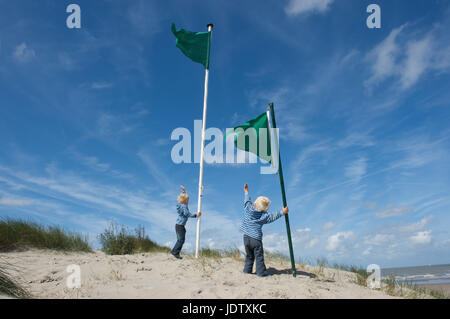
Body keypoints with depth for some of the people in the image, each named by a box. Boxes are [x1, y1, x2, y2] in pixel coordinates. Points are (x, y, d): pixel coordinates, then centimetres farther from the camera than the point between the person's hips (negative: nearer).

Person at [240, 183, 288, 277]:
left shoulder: (248, 208, 0)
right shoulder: (263, 216, -10)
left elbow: (247, 201, 16)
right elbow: (273, 216, -7)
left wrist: (246, 192, 30)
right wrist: (282, 212, -2)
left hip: (246, 237, 5)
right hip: (256, 239, -5)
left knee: (249, 256, 16)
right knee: (259, 256, 1)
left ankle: (247, 270, 19)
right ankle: (262, 272, 1)